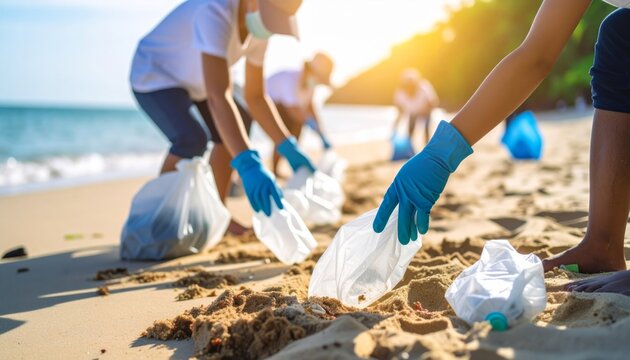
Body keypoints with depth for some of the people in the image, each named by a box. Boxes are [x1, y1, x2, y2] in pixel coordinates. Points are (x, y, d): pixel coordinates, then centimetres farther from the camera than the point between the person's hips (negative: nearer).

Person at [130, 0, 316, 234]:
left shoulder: (258, 25, -12)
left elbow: (255, 97, -6)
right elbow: (218, 96, -49)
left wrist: (288, 148, -15)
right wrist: (248, 164, -59)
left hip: (189, 80, 9)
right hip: (153, 76, -9)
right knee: (191, 139, -28)